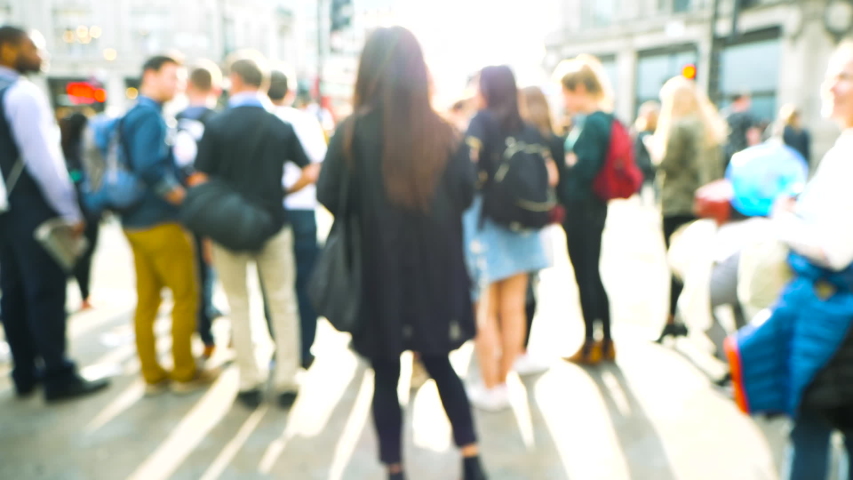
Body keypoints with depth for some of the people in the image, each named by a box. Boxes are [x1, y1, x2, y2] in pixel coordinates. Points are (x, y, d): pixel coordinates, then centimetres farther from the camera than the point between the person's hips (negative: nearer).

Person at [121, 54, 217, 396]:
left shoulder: (134, 115, 16)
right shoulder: (149, 115, -14)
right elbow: (149, 167, -26)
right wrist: (180, 196, -16)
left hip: (136, 221, 9)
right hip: (160, 221, -9)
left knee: (146, 300, 11)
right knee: (186, 296, 1)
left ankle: (152, 375, 19)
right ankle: (184, 373, 10)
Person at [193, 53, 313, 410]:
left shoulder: (217, 126, -8)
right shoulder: (282, 126, -2)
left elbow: (200, 181, -7)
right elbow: (310, 172, 0)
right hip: (274, 224, 1)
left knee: (239, 305, 11)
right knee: (283, 303, 10)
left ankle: (250, 383, 15)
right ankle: (286, 381, 12)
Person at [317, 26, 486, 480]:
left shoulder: (352, 132, -11)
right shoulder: (443, 131, -5)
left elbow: (330, 199, -4)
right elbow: (467, 193, 5)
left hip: (378, 275, -2)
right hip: (437, 271, 2)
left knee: (385, 375, 13)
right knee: (441, 366, 21)